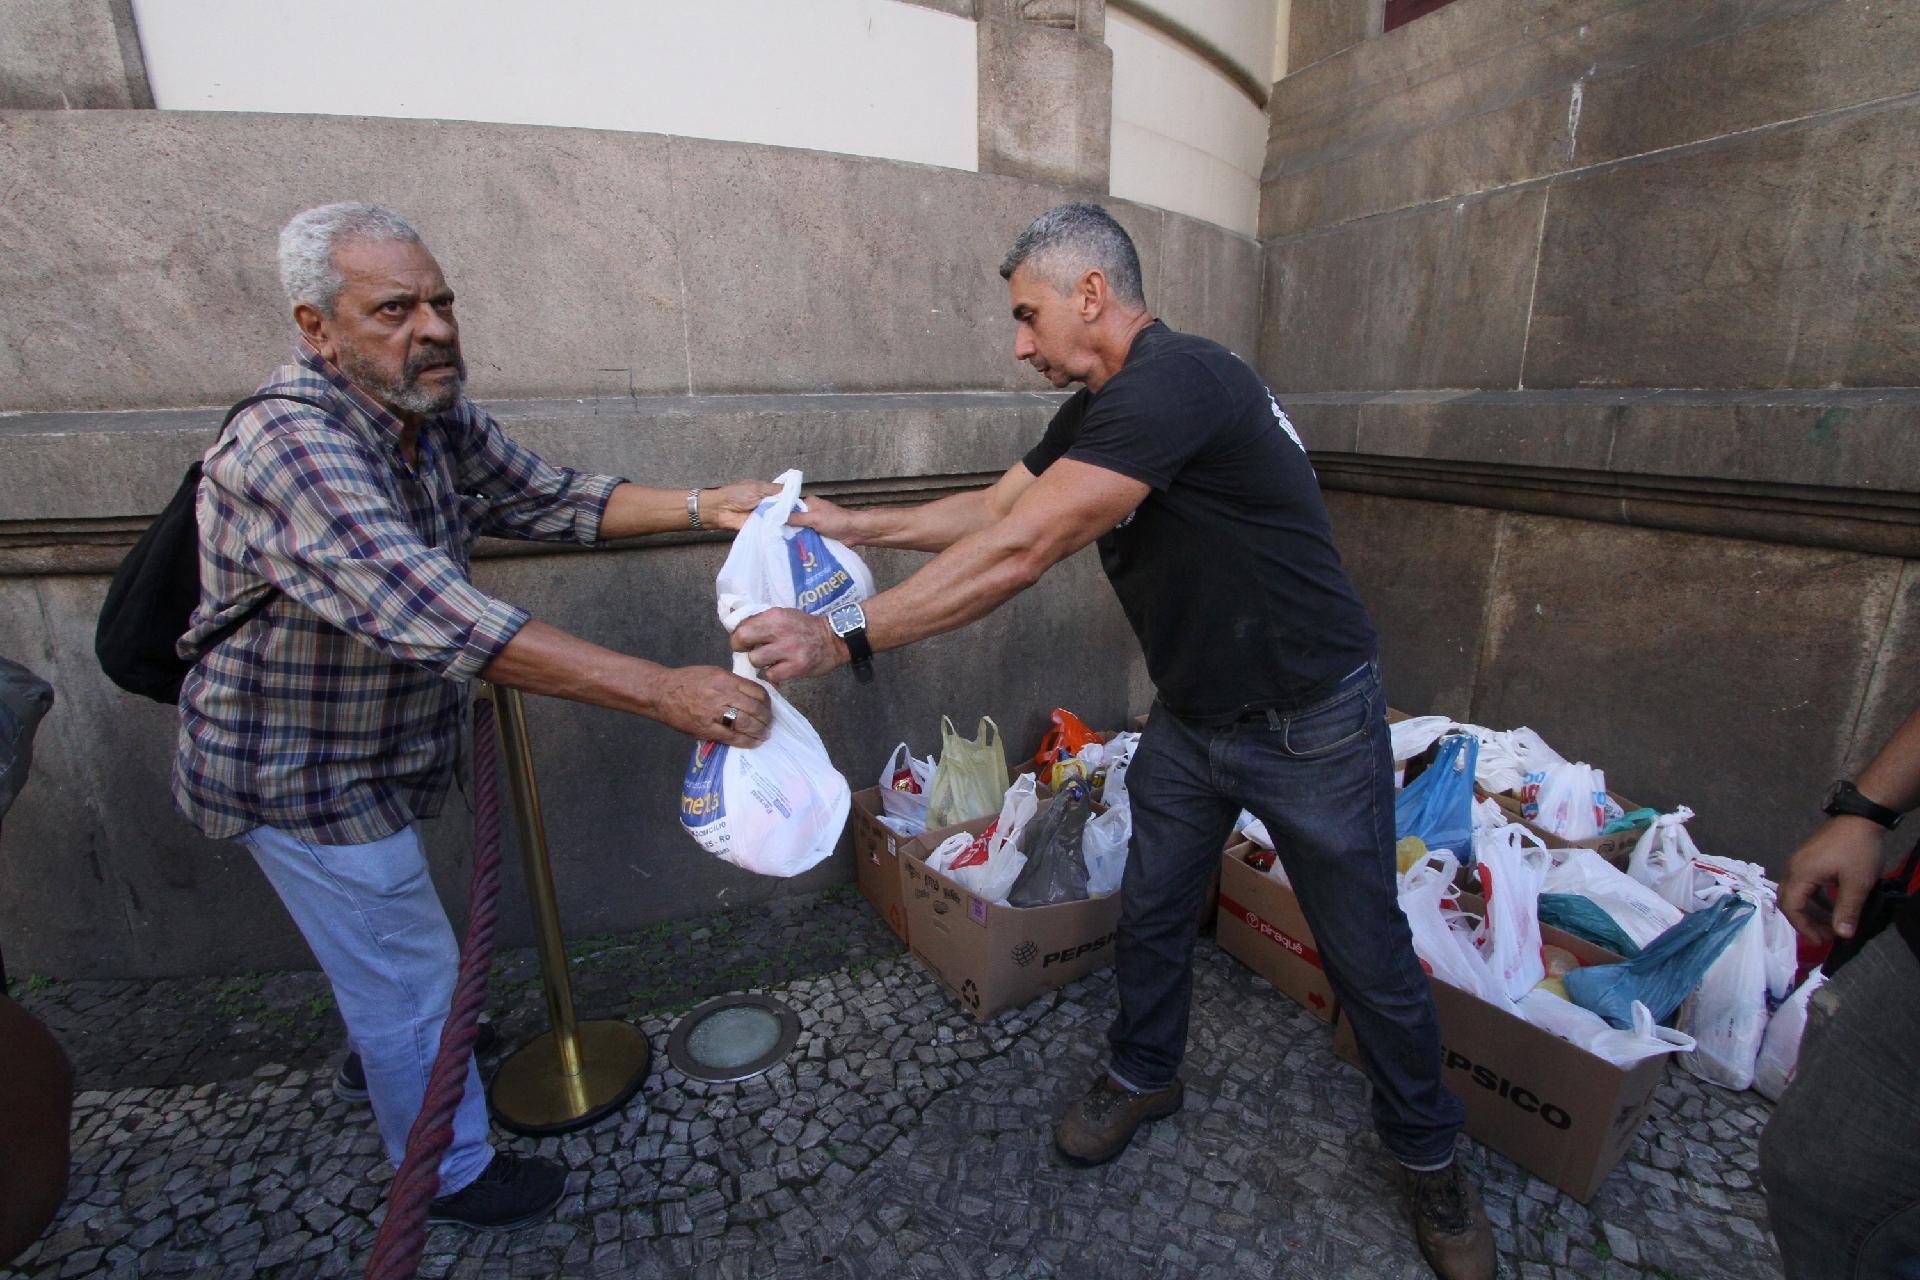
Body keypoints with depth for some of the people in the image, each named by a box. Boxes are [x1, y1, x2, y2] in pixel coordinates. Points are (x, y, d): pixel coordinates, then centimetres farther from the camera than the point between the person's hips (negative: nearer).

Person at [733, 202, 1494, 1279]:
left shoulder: (1175, 381, -28)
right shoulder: (1097, 412, 3)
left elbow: (1018, 553, -33)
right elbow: (994, 508, 11)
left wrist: (843, 637, -28)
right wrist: (856, 524, 9)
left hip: (1311, 724, -7)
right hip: (1191, 718, 8)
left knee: (1369, 955, 11)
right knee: (1151, 913, 17)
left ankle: (1431, 1158, 38)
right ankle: (1145, 1077, 43)